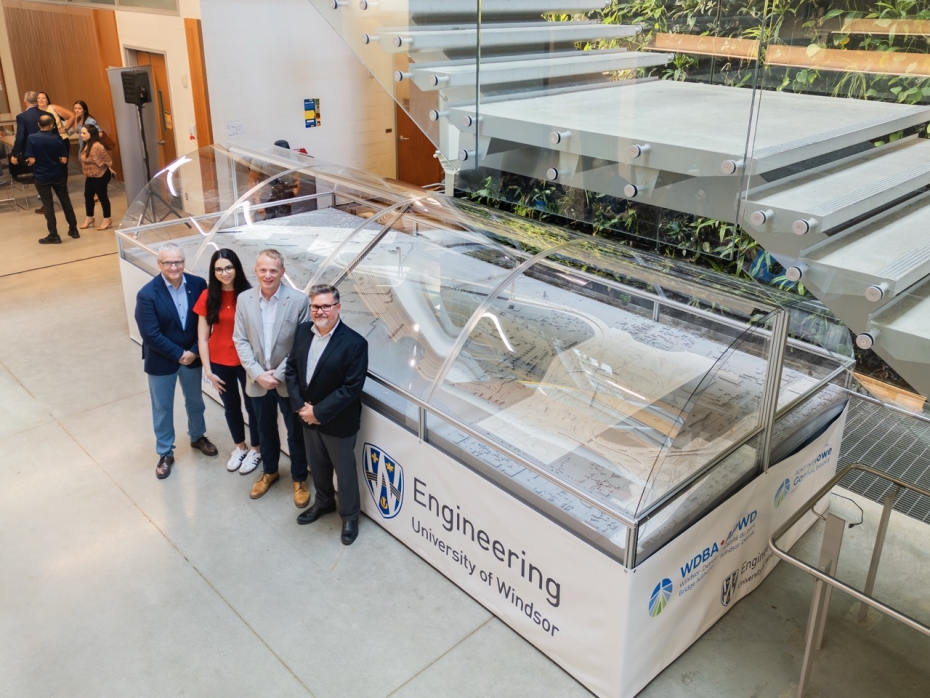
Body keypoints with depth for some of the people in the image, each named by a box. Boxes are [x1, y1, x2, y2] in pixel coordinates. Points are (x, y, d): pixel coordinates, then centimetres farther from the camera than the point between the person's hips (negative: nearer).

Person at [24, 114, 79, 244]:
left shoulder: (32, 138, -11)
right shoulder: (58, 139, -5)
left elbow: (31, 161, -14)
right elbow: (64, 160, -7)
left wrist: (36, 161, 8)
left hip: (41, 177, -2)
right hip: (58, 175, 2)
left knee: (48, 205, 4)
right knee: (66, 202, 15)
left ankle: (53, 235, 6)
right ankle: (73, 230, 22)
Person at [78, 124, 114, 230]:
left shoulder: (97, 146, -26)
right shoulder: (86, 145, 4)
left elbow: (108, 160, -21)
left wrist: (108, 169, -6)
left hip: (100, 176, -9)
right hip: (90, 176, 9)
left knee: (102, 196, 3)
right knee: (88, 196, 15)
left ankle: (107, 219, 16)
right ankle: (89, 218, 29)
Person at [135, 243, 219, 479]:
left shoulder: (198, 284, -12)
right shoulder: (147, 294, -22)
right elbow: (151, 335, -21)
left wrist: (194, 351, -14)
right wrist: (179, 354, -18)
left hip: (192, 356, 3)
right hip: (161, 361, -3)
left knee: (195, 401, 23)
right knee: (162, 408, 14)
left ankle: (198, 437, 48)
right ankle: (165, 453, 32)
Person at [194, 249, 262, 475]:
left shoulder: (248, 295, -14)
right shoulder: (208, 296, -7)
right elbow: (202, 337, -3)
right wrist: (208, 370, -6)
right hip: (220, 363, 3)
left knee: (252, 406, 14)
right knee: (231, 407, 20)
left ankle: (255, 450, 36)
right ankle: (240, 447, 42)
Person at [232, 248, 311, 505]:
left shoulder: (299, 300, -15)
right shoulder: (244, 299, -4)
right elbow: (240, 340, -2)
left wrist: (279, 374, -16)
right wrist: (258, 373, -12)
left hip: (289, 382, -3)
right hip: (257, 381, 3)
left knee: (296, 433, 13)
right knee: (265, 430, 22)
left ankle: (299, 479, 33)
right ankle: (269, 472, 44)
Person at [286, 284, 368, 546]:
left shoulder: (355, 343, -23)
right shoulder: (303, 331, -4)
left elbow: (352, 388, -23)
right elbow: (291, 368, 2)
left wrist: (319, 411, -22)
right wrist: (300, 405, -10)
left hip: (337, 421, -5)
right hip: (307, 415, 6)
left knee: (344, 470, 13)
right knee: (317, 465, 25)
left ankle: (350, 515, 35)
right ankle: (324, 502, 49)